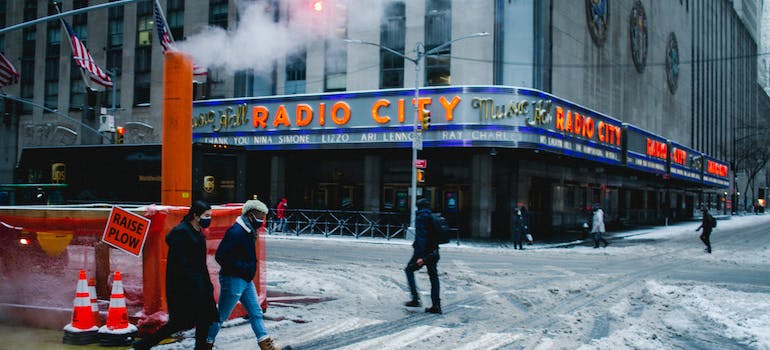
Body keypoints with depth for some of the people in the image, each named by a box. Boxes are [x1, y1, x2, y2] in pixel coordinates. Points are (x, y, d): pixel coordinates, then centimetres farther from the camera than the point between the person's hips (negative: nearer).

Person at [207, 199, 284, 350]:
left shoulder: (249, 232, 9)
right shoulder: (235, 232, -21)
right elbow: (221, 256, -25)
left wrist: (250, 266, 10)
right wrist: (242, 268, -22)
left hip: (246, 280, 10)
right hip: (233, 281, -9)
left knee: (256, 313, 11)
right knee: (221, 315, 3)